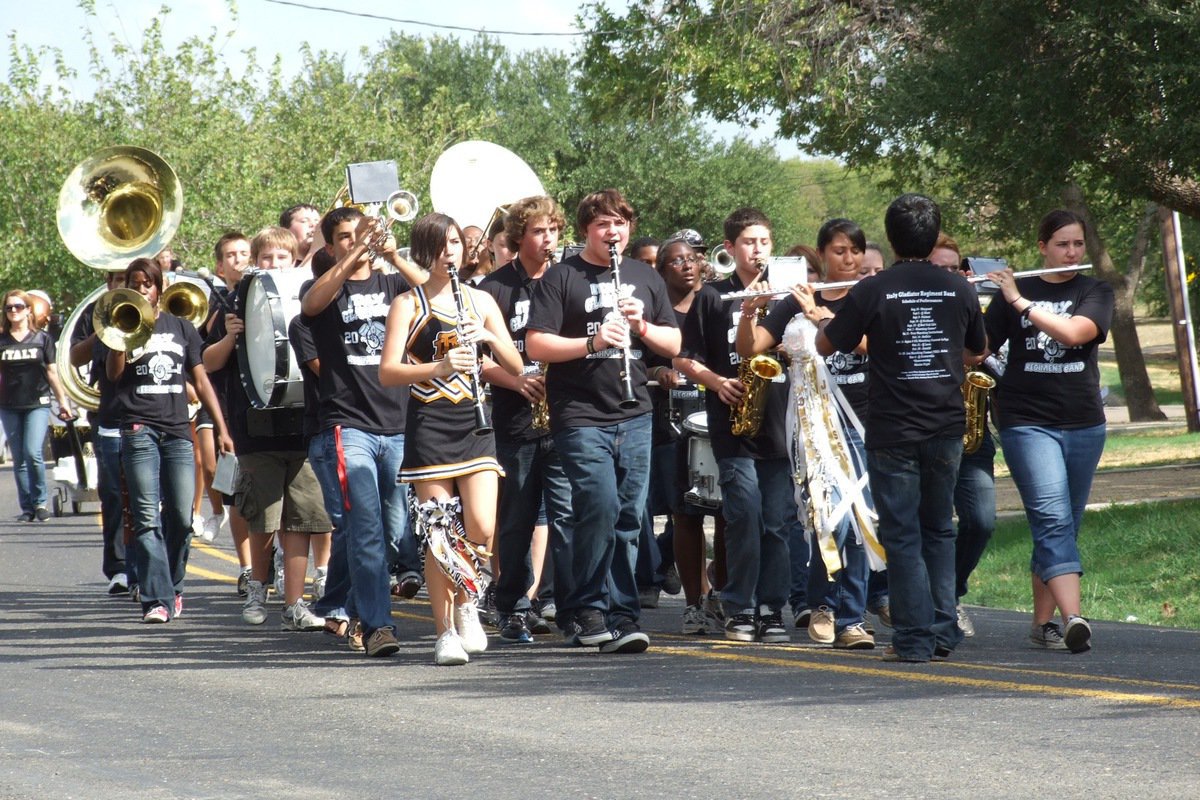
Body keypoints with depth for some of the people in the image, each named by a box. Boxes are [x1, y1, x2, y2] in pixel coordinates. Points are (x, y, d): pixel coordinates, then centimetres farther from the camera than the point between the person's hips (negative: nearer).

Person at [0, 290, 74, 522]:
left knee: (32, 453, -16)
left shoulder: (42, 339, 3)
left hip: (37, 404, -2)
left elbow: (51, 372, 8)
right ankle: (27, 508, 11)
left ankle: (40, 502, 1)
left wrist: (62, 401, 8)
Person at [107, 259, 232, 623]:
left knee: (181, 519, -2)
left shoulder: (181, 328, 16)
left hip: (177, 432, 2)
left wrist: (221, 429, 11)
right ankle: (156, 600, -15)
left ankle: (172, 588, 16)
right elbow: (113, 374, -4)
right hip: (139, 431, -2)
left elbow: (201, 381, 16)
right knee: (147, 519, -10)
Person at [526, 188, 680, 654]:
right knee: (600, 506, -16)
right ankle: (584, 610, -4)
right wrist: (593, 341, -19)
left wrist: (642, 326, -4)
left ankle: (620, 618, 8)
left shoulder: (645, 279, 16)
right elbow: (535, 346, -6)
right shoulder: (561, 279, 2)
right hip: (581, 417, -5)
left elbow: (674, 344, 16)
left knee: (628, 518, 3)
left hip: (634, 417, 5)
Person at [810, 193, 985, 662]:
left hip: (893, 433, -4)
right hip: (946, 429, 4)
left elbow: (827, 346, 1)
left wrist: (821, 320, 23)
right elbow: (979, 349, 18)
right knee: (939, 530, 16)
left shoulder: (873, 292, -9)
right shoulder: (958, 289, 2)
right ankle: (944, 633, 13)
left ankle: (914, 638, -1)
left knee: (902, 536, 2)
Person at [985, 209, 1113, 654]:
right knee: (1054, 520, -16)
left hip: (1083, 424, 3)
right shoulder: (1012, 292, 6)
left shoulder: (1096, 293, 6)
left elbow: (1072, 332, -15)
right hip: (1028, 422, -2)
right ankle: (1073, 618, -29)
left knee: (1063, 526, 7)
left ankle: (1043, 621, 17)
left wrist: (1019, 301, -15)